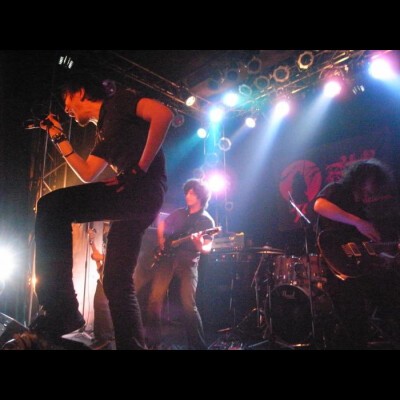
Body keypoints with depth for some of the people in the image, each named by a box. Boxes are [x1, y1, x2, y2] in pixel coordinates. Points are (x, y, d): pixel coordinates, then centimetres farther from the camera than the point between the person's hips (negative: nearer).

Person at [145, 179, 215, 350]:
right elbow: (161, 225, 27)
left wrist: (200, 246, -30)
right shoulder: (179, 213, 13)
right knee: (155, 299, -3)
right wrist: (161, 240, 10)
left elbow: (208, 248, -7)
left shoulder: (207, 220, 0)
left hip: (188, 262, -4)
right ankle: (153, 341, 15)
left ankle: (198, 346, 1)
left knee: (189, 305, -13)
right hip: (167, 258, 4)